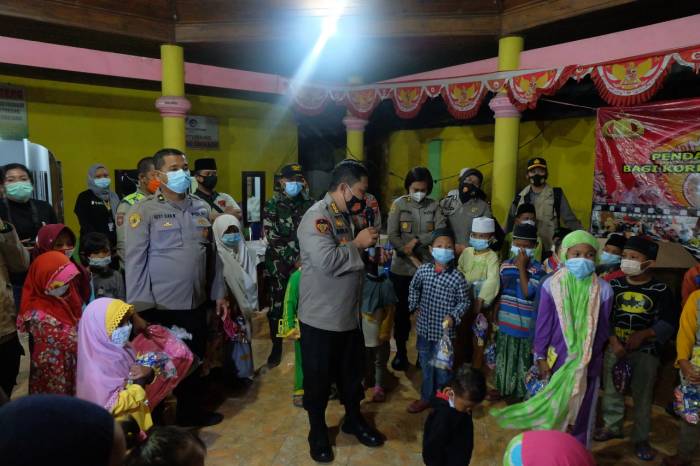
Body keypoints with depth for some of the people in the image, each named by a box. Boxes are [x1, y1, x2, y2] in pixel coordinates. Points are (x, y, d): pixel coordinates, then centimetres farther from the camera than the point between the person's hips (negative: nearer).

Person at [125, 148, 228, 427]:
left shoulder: (202, 208, 6)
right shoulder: (144, 211, -9)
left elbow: (213, 254, 9)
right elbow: (135, 261, -11)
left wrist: (219, 293, 9)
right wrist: (140, 307, -13)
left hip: (196, 303, 5)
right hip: (160, 306, -4)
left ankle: (190, 412, 39)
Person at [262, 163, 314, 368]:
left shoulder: (309, 204, 6)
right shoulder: (272, 205, -2)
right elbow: (272, 237, -10)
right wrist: (292, 259, -15)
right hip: (279, 264, -2)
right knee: (277, 306, 5)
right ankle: (276, 346, 20)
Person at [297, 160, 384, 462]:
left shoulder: (344, 215, 9)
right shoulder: (317, 216, -20)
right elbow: (327, 261, -32)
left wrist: (366, 249, 5)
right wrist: (358, 244, -21)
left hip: (349, 315, 9)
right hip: (321, 319, -8)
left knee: (351, 372, 22)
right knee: (319, 379, 10)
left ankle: (353, 420, 42)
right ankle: (318, 432, 30)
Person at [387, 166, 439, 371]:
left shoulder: (434, 206, 2)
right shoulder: (399, 204, -2)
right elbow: (392, 236, -8)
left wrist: (417, 241, -17)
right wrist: (413, 258, -14)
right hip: (402, 267, -1)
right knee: (402, 310, 9)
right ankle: (400, 352, 26)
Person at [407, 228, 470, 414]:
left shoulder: (457, 277, -14)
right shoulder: (422, 270, -5)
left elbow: (464, 301, -4)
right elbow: (414, 288, 14)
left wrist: (453, 316, -18)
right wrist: (414, 305, 5)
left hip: (444, 331, -3)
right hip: (424, 328, 4)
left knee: (442, 368, 9)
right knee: (426, 366, 19)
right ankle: (426, 397, 37)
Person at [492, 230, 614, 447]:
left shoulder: (603, 289, -8)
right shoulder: (551, 285, -12)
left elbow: (603, 329, -1)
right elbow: (543, 324, -6)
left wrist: (587, 355, 0)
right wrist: (540, 357, -2)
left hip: (588, 361, 1)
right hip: (557, 359, -1)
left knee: (581, 411, 16)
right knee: (551, 409, 13)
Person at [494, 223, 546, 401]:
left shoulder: (537, 269, -13)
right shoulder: (505, 265, 3)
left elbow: (528, 293, -24)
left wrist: (522, 267, -21)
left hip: (524, 324, -5)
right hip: (506, 321, 5)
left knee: (522, 360, 8)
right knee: (504, 358, 18)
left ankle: (520, 392, 24)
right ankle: (503, 388, 35)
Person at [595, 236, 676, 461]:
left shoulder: (661, 290, -7)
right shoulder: (614, 285, -2)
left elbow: (669, 323, -5)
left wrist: (642, 334, -17)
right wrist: (613, 340, -13)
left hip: (645, 351, -2)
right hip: (614, 347, 2)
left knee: (643, 396, 9)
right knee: (611, 390, 14)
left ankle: (641, 438, 26)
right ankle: (612, 426, 35)